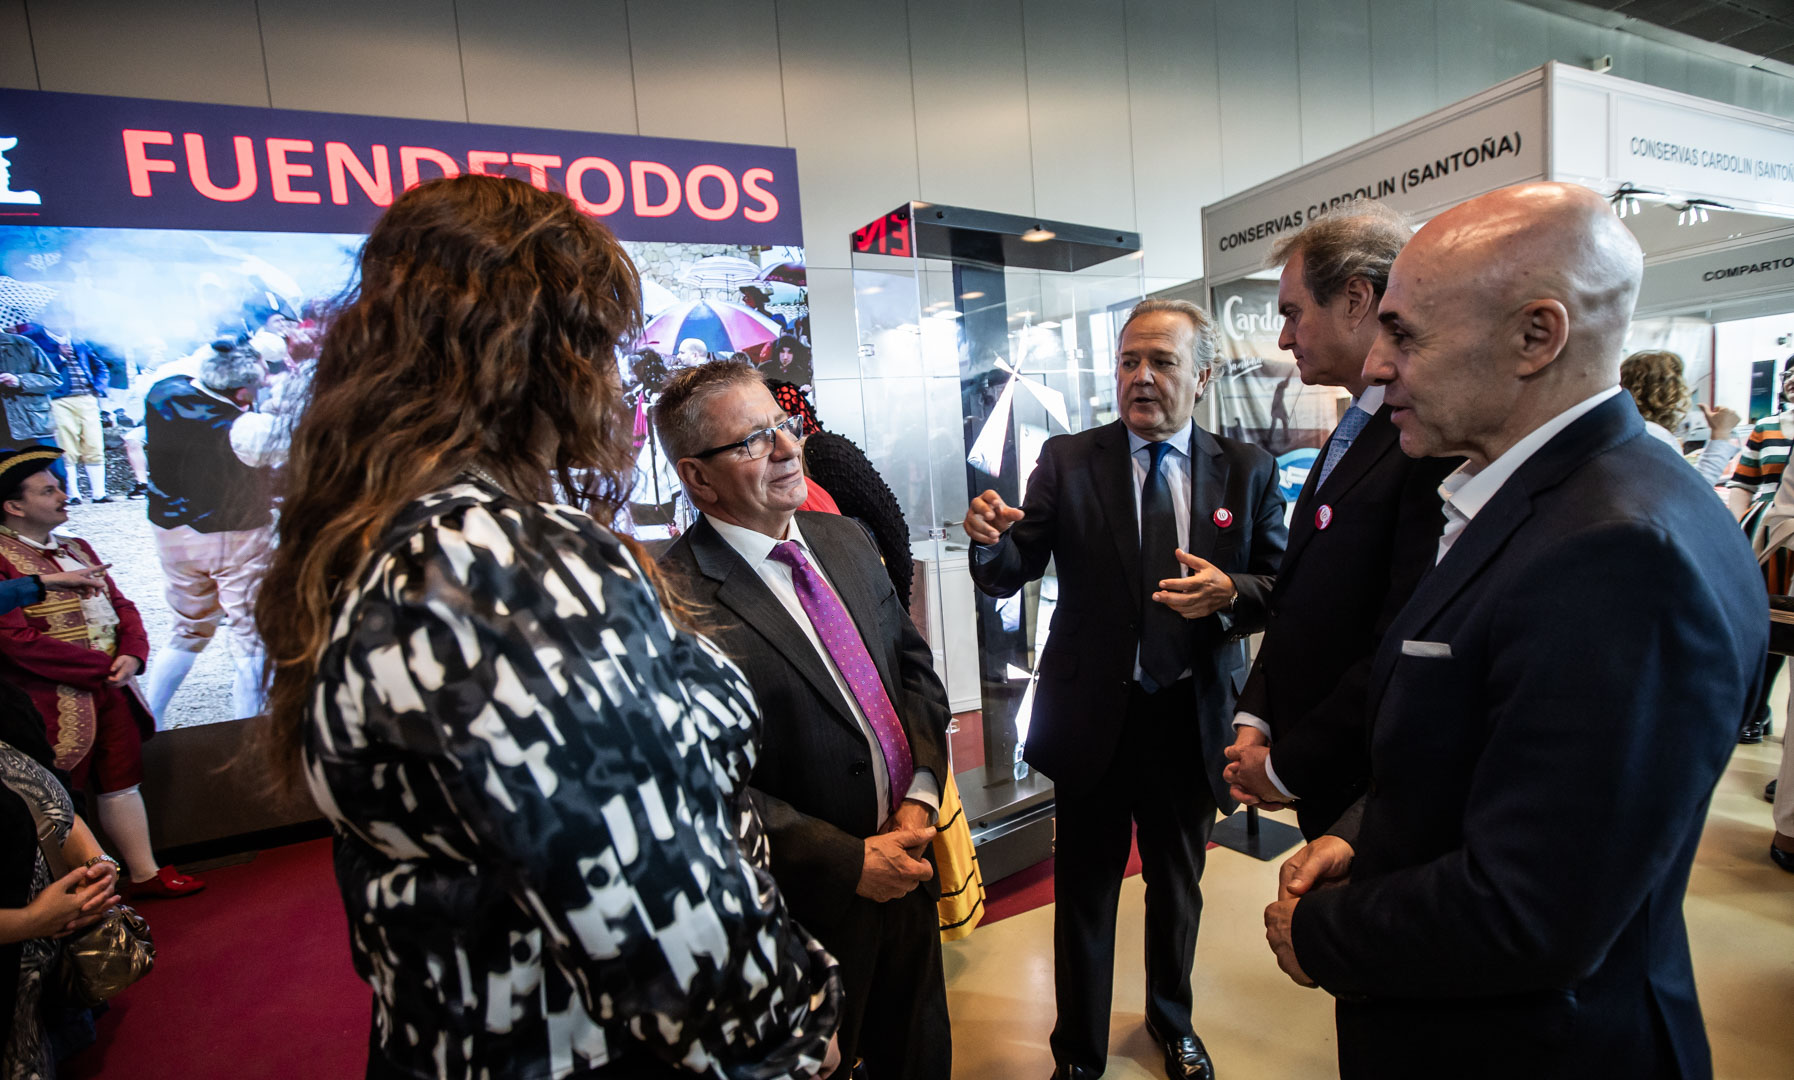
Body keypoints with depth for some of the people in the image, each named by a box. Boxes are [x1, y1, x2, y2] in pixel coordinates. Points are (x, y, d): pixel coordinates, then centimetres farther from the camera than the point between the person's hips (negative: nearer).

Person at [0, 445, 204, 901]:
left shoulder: (77, 548, 14)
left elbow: (121, 605, 14)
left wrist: (132, 654, -5)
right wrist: (101, 667, -15)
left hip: (112, 686, 7)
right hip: (55, 700, -7)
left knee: (122, 780, 13)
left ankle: (145, 875, 23)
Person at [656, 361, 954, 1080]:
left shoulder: (845, 540, 1)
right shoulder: (675, 597, -22)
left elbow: (913, 663, 7)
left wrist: (921, 792, -6)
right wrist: (847, 860, -19)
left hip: (908, 862, 7)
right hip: (812, 902, -6)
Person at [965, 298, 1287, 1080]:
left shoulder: (1247, 471, -2)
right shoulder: (1067, 462, -6)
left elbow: (1282, 589, -1)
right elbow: (1009, 577, -11)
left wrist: (1231, 593, -22)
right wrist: (991, 540, -33)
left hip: (1191, 721, 2)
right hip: (1093, 718, -1)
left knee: (1178, 884, 24)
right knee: (1085, 891, 15)